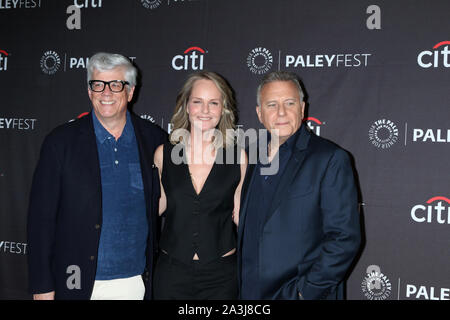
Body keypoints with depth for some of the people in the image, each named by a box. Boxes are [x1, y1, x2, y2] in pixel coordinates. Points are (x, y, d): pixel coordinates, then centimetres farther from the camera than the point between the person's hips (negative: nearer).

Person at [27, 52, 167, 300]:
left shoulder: (154, 139, 0)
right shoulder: (60, 141, -5)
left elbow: (162, 209, 8)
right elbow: (41, 217, -4)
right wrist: (42, 287, -6)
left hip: (138, 283, 2)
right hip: (80, 285, -1)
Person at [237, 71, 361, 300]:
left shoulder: (330, 158, -11)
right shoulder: (254, 156, 7)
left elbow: (345, 238, -15)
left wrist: (306, 291, -17)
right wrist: (243, 285, 7)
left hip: (303, 293, -5)